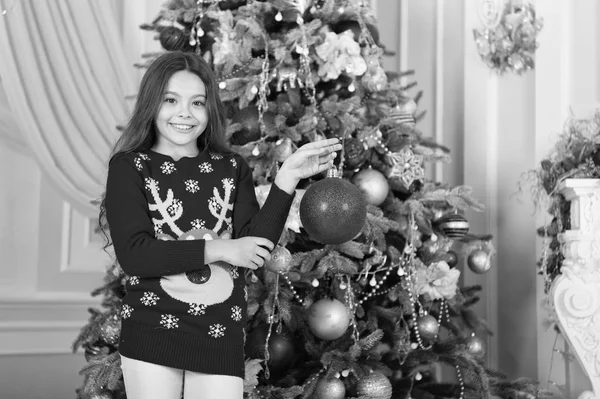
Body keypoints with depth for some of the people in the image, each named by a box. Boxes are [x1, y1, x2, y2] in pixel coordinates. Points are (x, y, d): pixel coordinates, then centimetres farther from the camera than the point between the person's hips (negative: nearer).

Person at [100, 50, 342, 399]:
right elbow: (133, 254, -11)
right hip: (151, 332, -2)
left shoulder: (232, 168, 9)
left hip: (221, 337, 2)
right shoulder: (130, 166, 0)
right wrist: (218, 250, -12)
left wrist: (287, 179, -9)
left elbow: (256, 248, -2)